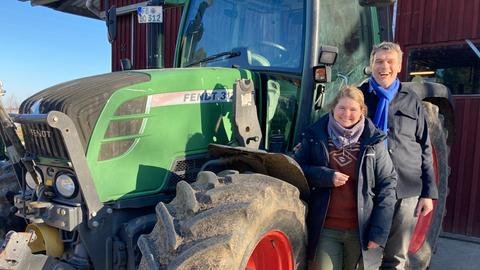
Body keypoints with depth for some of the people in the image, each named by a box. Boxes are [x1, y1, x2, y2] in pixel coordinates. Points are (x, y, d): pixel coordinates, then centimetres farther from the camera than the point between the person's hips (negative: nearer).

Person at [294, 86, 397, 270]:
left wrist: (379, 232, -7)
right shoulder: (315, 137, 1)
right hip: (325, 229, 0)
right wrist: (326, 176, -17)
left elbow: (387, 184, -1)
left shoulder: (373, 142, 0)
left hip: (361, 230, 1)